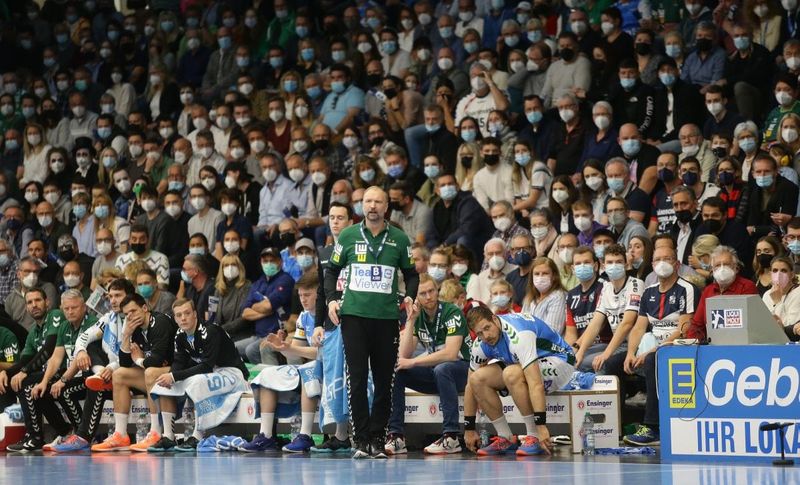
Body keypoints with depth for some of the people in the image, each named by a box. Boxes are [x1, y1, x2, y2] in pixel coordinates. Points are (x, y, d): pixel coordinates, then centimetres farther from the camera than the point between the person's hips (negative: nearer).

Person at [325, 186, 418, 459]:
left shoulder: (399, 239, 6)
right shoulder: (348, 236, 6)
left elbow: (411, 273, 15)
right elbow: (332, 270, 14)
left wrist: (410, 296, -3)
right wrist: (331, 299, 1)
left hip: (387, 317, 1)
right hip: (354, 314, -1)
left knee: (384, 382, 2)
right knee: (357, 380, -5)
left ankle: (377, 439, 9)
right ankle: (362, 440, -1)